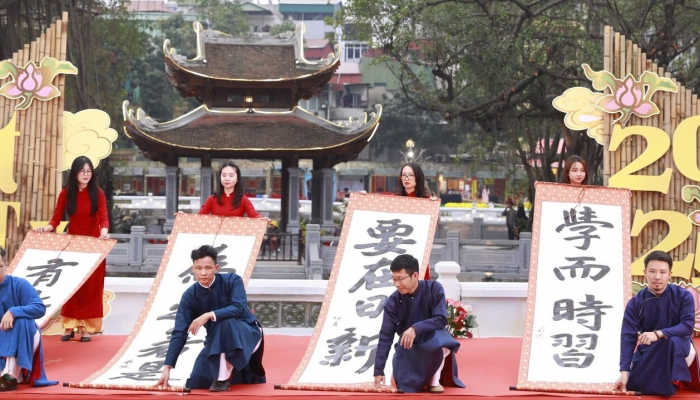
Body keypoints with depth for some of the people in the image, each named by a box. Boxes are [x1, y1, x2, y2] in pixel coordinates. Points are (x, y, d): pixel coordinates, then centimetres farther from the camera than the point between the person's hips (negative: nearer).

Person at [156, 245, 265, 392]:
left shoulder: (232, 280, -18)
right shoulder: (190, 295, -11)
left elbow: (239, 309, -32)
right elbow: (179, 333, -15)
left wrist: (209, 315, -41)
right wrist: (167, 368, -23)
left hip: (246, 335, -4)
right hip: (217, 340, 5)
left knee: (226, 322, -37)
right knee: (196, 383, -7)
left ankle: (223, 379, -25)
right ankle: (235, 373, 23)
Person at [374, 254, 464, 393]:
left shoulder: (434, 288, -17)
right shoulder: (393, 301, -14)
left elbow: (441, 320, -23)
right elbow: (385, 336, -14)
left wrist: (416, 329, -39)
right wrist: (378, 370, -19)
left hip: (432, 341, -2)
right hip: (409, 348, 2)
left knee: (437, 337, -37)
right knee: (405, 385, -22)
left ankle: (434, 380, -11)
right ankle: (421, 374, 16)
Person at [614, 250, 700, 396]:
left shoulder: (683, 296, -13)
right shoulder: (635, 303, -11)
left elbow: (687, 327, -24)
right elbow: (628, 338, -15)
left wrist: (658, 334, -39)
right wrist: (624, 372, -26)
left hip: (680, 347, -3)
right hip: (647, 350, 3)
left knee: (672, 341, -37)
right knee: (634, 385, -15)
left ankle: (671, 382, -17)